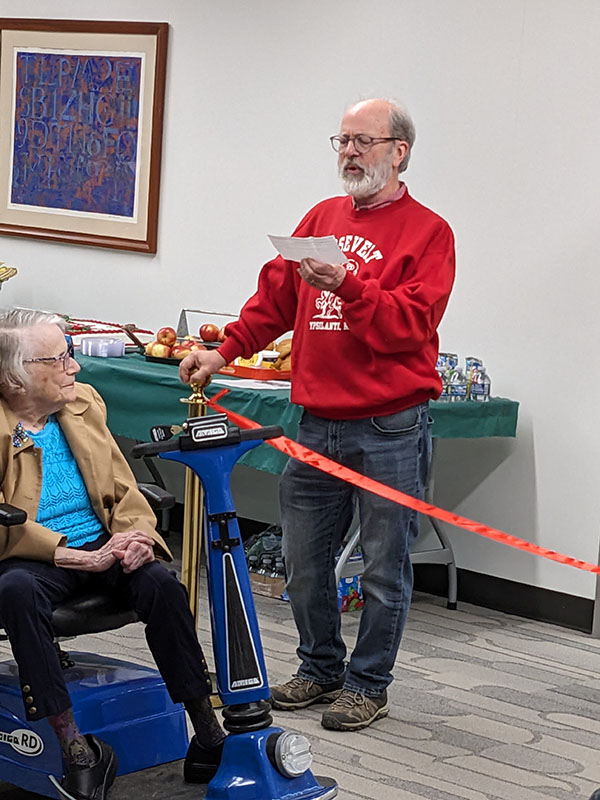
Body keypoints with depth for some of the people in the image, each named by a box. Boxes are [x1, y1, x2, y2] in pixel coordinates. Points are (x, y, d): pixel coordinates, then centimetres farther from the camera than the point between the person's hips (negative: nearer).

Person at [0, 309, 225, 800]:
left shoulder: (83, 403, 13)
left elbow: (122, 487, 15)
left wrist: (135, 532, -8)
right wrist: (80, 558, -22)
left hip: (103, 543, 4)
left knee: (161, 584, -26)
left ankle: (209, 734, -19)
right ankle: (76, 749, -33)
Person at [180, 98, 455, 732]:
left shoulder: (427, 233, -4)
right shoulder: (322, 218, 14)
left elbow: (410, 323, -15)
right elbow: (276, 297, 16)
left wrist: (346, 285, -25)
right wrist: (226, 349, 7)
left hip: (389, 433, -5)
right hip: (317, 425, 6)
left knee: (383, 568, 3)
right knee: (303, 561, 11)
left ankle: (368, 684, 17)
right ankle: (319, 668, 29)